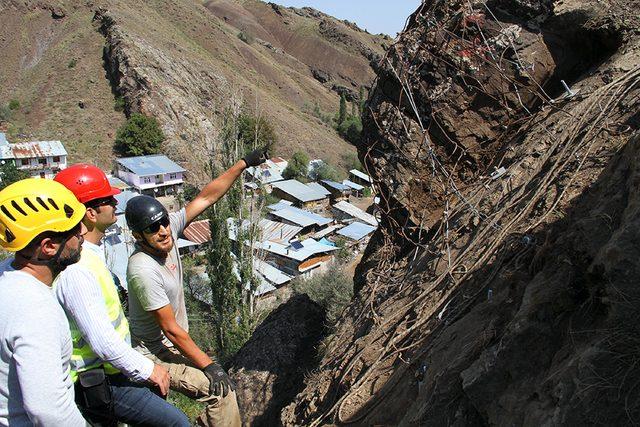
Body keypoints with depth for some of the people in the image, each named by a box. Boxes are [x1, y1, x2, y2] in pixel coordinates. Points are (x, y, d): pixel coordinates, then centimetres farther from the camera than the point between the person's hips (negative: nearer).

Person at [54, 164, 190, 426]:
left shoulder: (88, 252, 3)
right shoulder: (76, 270, -29)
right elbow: (103, 342, -28)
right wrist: (147, 369, -17)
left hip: (109, 371, 10)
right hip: (102, 384, -9)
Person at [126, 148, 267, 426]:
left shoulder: (169, 230, -10)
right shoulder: (144, 271, -30)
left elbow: (206, 198, -7)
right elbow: (171, 329, -25)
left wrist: (243, 164, -10)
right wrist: (208, 365, -18)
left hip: (173, 344, 8)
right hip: (156, 354, -8)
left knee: (222, 384, 14)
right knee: (221, 389, -13)